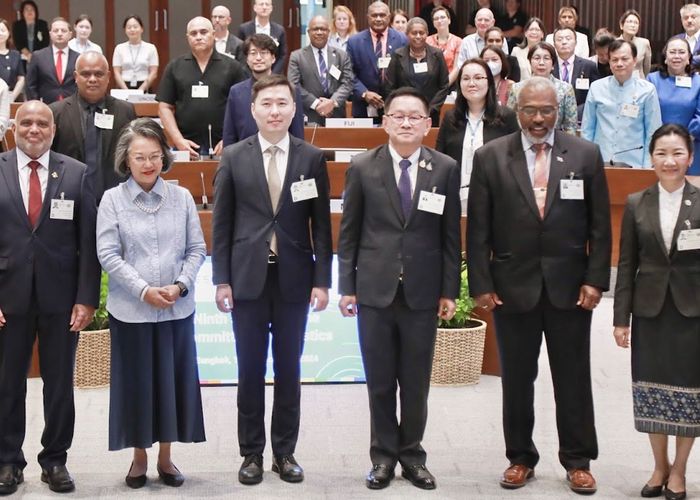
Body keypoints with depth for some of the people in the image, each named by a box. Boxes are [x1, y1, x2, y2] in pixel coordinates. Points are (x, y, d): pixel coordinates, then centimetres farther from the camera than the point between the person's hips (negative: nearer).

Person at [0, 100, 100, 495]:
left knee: (60, 384, 9)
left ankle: (56, 460, 21)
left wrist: (87, 298, -7)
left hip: (60, 298, 0)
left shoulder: (77, 174, 1)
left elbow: (89, 241, -1)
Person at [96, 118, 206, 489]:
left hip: (177, 308, 2)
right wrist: (144, 290, -15)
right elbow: (108, 254, -7)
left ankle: (166, 457, 21)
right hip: (131, 309, -1)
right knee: (135, 381, 6)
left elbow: (197, 249, 4)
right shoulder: (112, 200, -2)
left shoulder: (182, 197, 3)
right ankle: (139, 458, 20)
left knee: (173, 379, 7)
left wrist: (181, 285, -11)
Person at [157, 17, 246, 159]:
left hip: (221, 148, -1)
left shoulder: (232, 67, 4)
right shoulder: (174, 67, 8)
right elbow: (165, 107, 7)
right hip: (186, 147, 1)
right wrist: (179, 140, -4)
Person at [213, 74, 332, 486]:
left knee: (289, 369, 7)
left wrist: (322, 280, -3)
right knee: (251, 370, 7)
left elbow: (321, 224, 2)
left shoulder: (312, 158, 2)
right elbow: (222, 223, 2)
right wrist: (222, 279, -2)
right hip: (248, 278, 0)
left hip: (294, 278, 0)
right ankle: (252, 453, 17)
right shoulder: (234, 158, 2)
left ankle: (285, 451, 18)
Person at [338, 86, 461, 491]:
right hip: (375, 290, 0)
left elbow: (451, 235, 4)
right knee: (380, 381, 7)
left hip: (423, 292, 0)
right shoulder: (363, 167, 1)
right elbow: (349, 232, 4)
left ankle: (412, 454, 23)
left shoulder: (446, 169, 1)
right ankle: (384, 455, 20)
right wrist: (347, 287, 0)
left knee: (417, 382, 8)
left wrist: (450, 290, 1)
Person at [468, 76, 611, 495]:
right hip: (513, 286, 0)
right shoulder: (490, 157, 0)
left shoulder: (586, 154, 1)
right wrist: (480, 284, -5)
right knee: (517, 379, 9)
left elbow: (600, 225, 2)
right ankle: (521, 458, 23)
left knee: (573, 378, 8)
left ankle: (578, 461, 20)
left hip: (569, 286, 0)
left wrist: (595, 280, -4)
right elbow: (478, 229, 0)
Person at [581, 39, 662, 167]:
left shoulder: (647, 90, -1)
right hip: (599, 163, 1)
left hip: (633, 164, -1)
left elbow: (653, 133, 1)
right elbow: (587, 129, 8)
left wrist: (647, 167, -4)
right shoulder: (596, 88, 4)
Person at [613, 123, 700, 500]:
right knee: (652, 391, 7)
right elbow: (626, 264, 4)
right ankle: (659, 467, 24)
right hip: (650, 310, 2)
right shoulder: (636, 204, 4)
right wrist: (621, 317, 2)